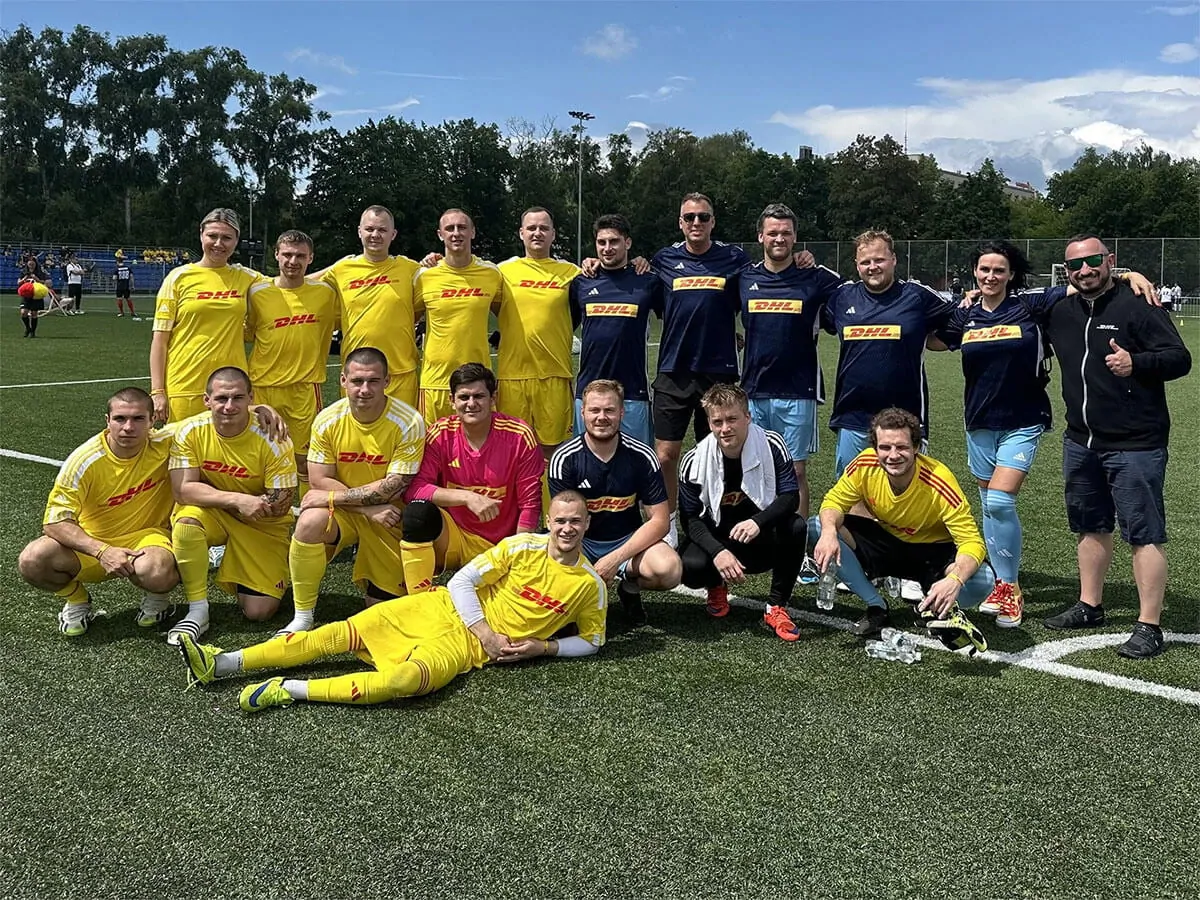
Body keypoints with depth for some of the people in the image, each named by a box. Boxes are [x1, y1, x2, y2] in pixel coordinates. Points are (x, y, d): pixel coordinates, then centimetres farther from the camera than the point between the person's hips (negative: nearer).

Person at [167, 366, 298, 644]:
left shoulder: (272, 439, -21)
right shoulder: (190, 431, -16)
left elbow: (279, 507, -18)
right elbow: (183, 490, -20)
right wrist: (238, 499, -34)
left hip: (262, 526, -1)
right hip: (209, 513, 1)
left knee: (260, 612, -9)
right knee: (185, 523, -35)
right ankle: (198, 611, -17)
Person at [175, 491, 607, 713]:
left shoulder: (589, 584, 1)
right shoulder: (523, 547, -1)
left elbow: (591, 640, 13)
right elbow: (462, 582, -2)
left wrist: (543, 646, -3)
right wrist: (488, 633, -12)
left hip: (469, 648, -2)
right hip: (444, 609, 2)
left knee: (408, 677, -34)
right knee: (339, 633, -9)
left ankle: (289, 690, -32)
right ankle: (223, 663, -6)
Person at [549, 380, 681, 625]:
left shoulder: (642, 457, -9)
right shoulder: (565, 459, -12)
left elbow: (660, 521, -10)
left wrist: (616, 558, -22)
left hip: (628, 541, 1)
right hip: (580, 542, -1)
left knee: (669, 570, -31)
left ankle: (630, 586, 6)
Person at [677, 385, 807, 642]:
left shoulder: (772, 446, -14)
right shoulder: (695, 461, -13)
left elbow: (791, 496, -18)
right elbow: (689, 517, -11)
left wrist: (758, 522, -39)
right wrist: (717, 552, -30)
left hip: (763, 539, 0)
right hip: (717, 539, 0)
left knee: (795, 528, -31)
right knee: (690, 567, -32)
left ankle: (776, 608, -13)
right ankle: (716, 587, 10)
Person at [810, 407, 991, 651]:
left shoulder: (940, 483, -30)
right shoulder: (865, 464, -21)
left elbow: (972, 543, -30)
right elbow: (834, 501, -10)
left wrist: (954, 581, -52)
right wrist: (829, 532, -35)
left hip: (933, 553, -4)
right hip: (886, 544, 4)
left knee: (981, 581, -36)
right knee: (817, 527, -19)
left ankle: (936, 608, -1)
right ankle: (877, 607, -6)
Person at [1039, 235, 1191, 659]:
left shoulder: (1138, 306, -10)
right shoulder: (1061, 313, 9)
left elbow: (1180, 359, -14)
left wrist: (1136, 363, -32)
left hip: (1134, 445, -7)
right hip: (1081, 443, 7)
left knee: (1144, 534, -4)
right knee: (1091, 527, 18)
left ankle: (1149, 627, 0)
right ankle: (1089, 606, 32)